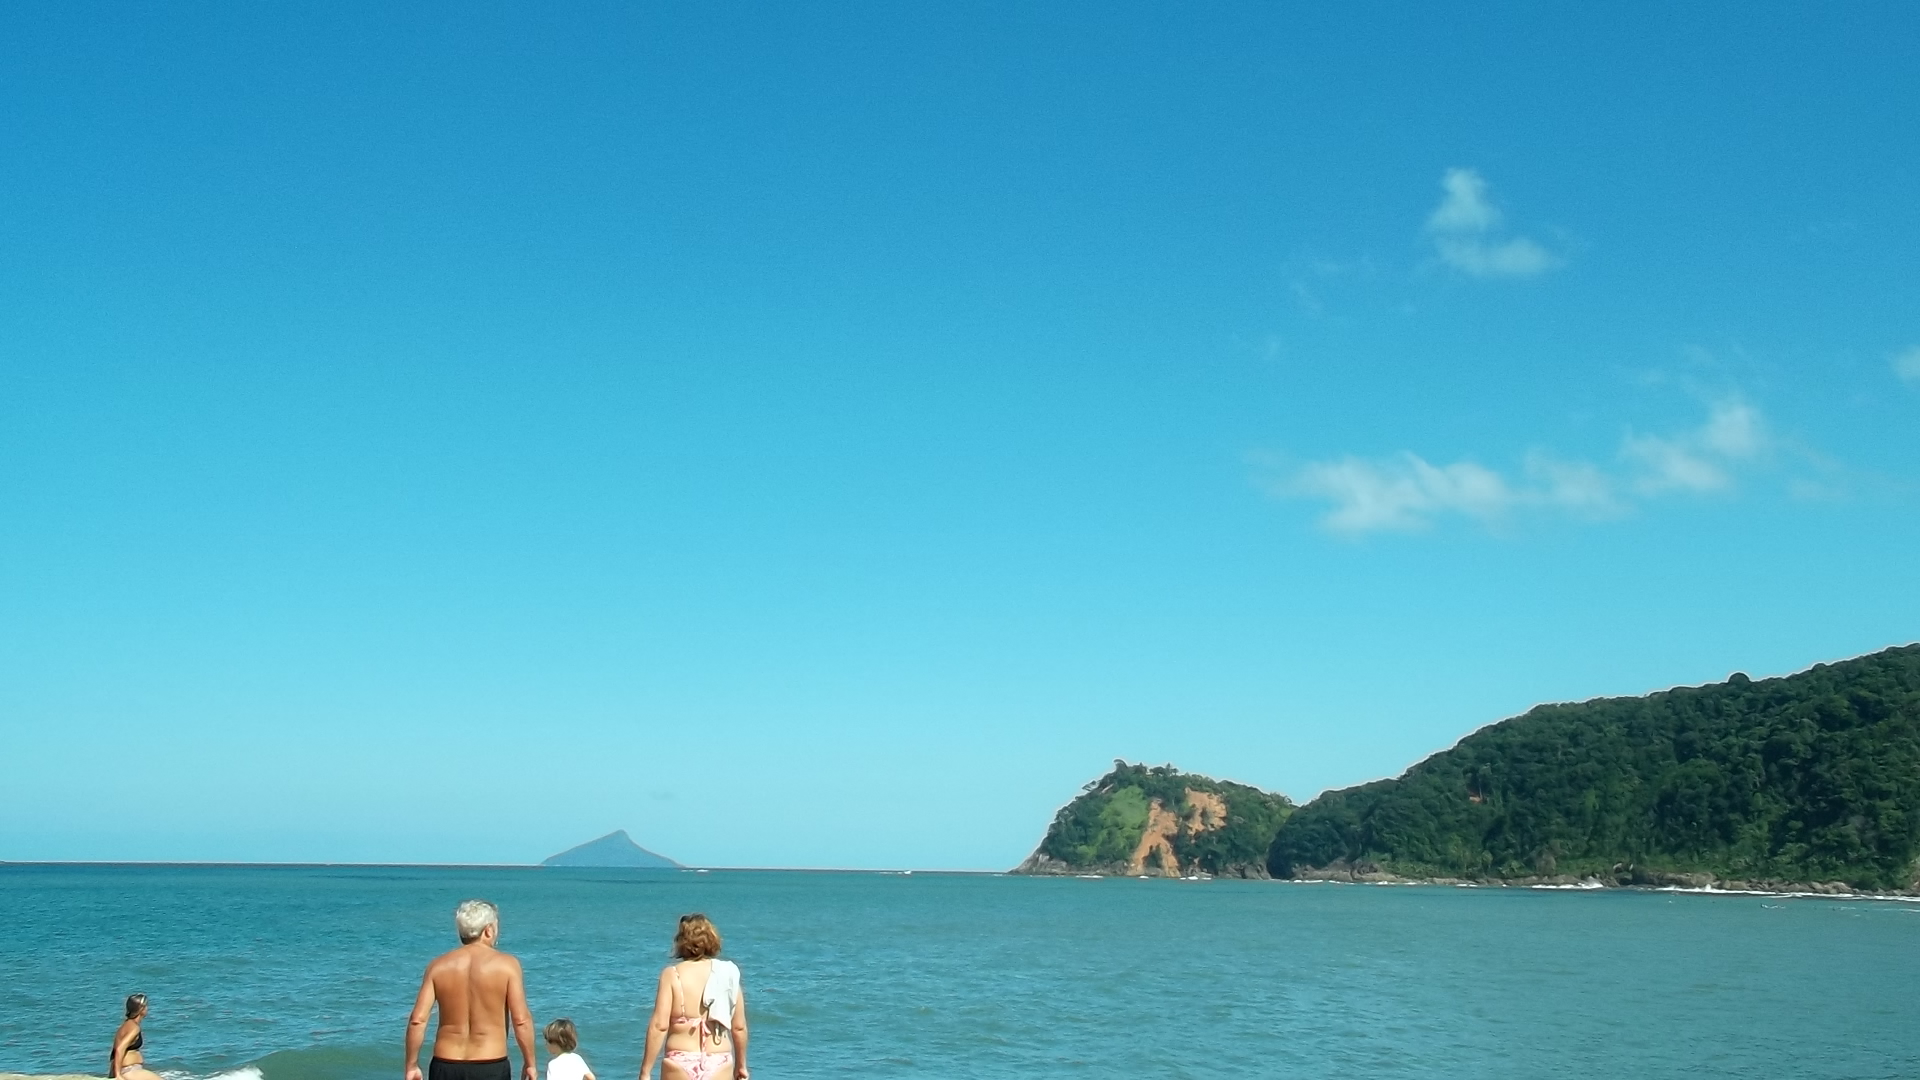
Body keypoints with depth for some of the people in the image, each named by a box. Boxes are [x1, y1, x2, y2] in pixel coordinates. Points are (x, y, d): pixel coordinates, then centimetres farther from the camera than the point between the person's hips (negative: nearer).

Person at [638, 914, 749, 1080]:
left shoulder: (672, 974, -2)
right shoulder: (727, 974, 4)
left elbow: (659, 1025, -9)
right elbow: (739, 1026, 6)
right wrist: (741, 1065, 19)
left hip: (680, 1064, -2)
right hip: (719, 1065, 2)